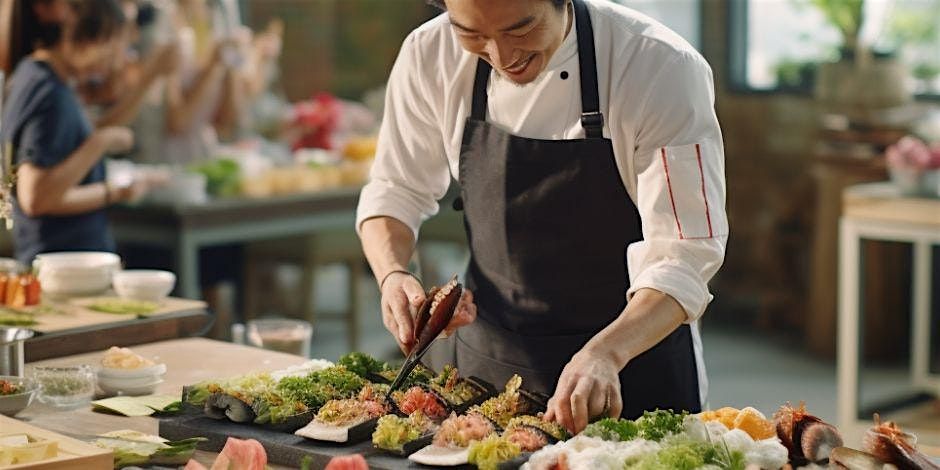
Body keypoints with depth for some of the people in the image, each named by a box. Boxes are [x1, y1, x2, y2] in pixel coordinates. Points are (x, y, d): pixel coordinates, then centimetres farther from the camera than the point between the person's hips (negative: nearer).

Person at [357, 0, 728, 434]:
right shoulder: (430, 56, -12)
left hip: (635, 355, -3)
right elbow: (395, 191, 2)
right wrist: (392, 276, -19)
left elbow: (683, 258, -26)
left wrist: (605, 354, -42)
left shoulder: (663, 70, -24)